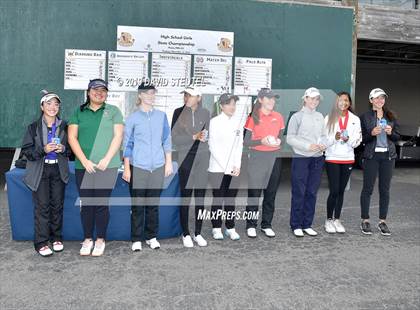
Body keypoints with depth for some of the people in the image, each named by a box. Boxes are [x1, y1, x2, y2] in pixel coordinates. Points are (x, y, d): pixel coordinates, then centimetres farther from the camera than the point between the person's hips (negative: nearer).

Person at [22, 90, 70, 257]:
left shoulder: (64, 126, 5)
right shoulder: (33, 127, 0)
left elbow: (72, 148, 10)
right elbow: (26, 150, -3)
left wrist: (63, 149, -11)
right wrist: (43, 150, -19)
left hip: (59, 171, 2)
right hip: (40, 171, -2)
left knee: (57, 205, 8)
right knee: (42, 207, -3)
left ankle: (56, 237, 22)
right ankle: (41, 242, 6)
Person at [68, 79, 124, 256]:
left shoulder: (113, 111, 7)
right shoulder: (79, 112, 11)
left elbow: (118, 136, 1)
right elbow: (72, 137, 4)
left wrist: (106, 159, -9)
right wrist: (84, 161, -7)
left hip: (107, 166, -2)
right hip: (83, 166, 2)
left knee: (102, 204, 0)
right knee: (86, 203, 6)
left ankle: (100, 240, 14)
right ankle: (87, 239, 20)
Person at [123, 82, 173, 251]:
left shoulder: (161, 116, 9)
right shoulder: (133, 118, 2)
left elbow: (166, 140, 12)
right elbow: (127, 144, 3)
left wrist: (169, 162, 7)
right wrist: (126, 168, 0)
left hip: (158, 167, 2)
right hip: (138, 167, -2)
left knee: (153, 204, 9)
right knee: (137, 205, 2)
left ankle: (152, 237, 22)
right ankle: (136, 239, 13)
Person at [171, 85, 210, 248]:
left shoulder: (205, 113, 5)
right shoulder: (178, 112, -2)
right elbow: (174, 138, -8)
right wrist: (194, 137, -14)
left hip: (202, 158, 2)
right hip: (186, 159, -2)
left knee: (200, 197, 6)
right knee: (185, 197, 1)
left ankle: (198, 233, 18)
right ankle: (186, 234, 13)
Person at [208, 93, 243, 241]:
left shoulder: (238, 122, 10)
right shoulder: (214, 122, -3)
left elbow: (240, 145, 9)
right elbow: (213, 146, -7)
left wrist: (237, 166, -2)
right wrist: (226, 167, -11)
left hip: (234, 169, 4)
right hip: (218, 168, -4)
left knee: (231, 199, 8)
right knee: (218, 199, 3)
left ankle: (230, 228, 16)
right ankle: (217, 229, 14)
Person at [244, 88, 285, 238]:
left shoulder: (278, 117, 8)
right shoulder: (253, 117, -3)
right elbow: (245, 141, -5)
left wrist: (279, 141, -5)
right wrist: (262, 141, -18)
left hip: (274, 158, 4)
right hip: (257, 158, -4)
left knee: (271, 193, 9)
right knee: (254, 193, -2)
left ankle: (266, 225, 21)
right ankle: (251, 225, 12)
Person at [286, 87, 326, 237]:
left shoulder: (320, 116, 12)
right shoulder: (297, 116, -3)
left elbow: (323, 135, 16)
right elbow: (290, 138, -7)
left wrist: (323, 144, -5)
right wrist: (307, 146, -16)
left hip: (317, 159, 5)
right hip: (300, 158, -5)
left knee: (312, 192, 8)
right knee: (299, 192, -2)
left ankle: (307, 225, 18)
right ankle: (296, 225, 9)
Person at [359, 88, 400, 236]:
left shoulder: (391, 116, 10)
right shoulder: (365, 117, 1)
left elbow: (397, 136, 11)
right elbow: (361, 138, -1)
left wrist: (391, 132, -10)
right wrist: (372, 133, -19)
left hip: (388, 156, 3)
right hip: (371, 156, -3)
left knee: (385, 190, 7)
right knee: (368, 189, 1)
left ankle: (382, 221, 16)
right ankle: (365, 221, 11)